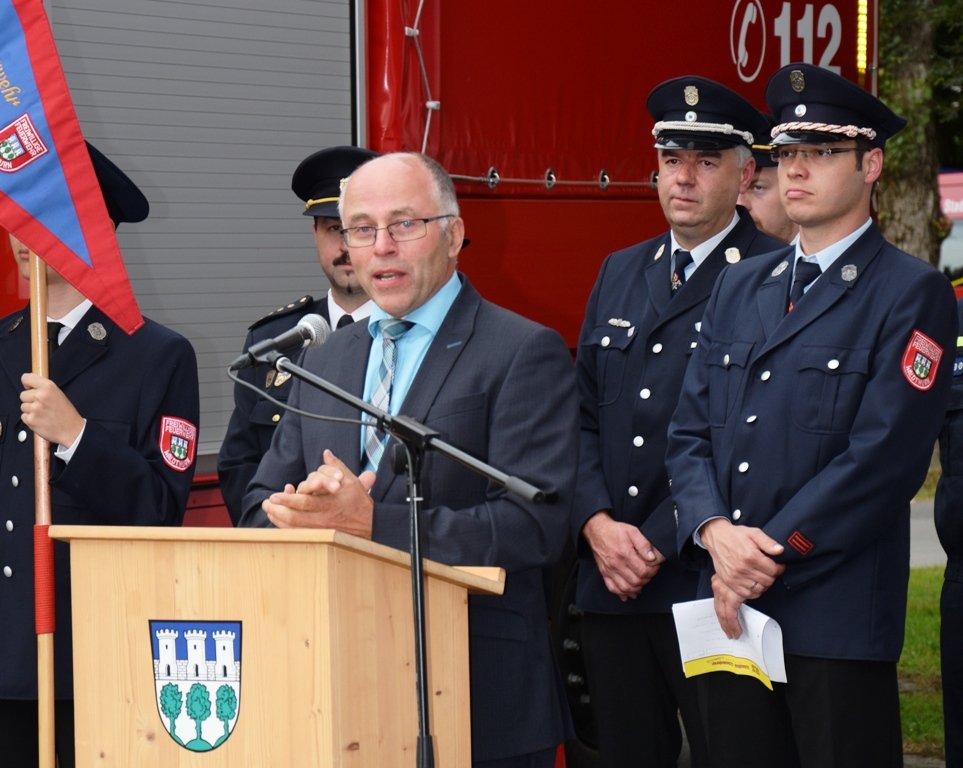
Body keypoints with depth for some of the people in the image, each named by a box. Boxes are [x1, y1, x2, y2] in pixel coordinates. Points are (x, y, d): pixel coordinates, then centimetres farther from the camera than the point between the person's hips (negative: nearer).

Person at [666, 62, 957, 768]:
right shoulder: (740, 287, 16)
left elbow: (883, 458, -14)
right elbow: (690, 431, 11)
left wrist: (769, 553, -14)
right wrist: (716, 534, -8)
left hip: (837, 622, -5)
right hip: (731, 609, 6)